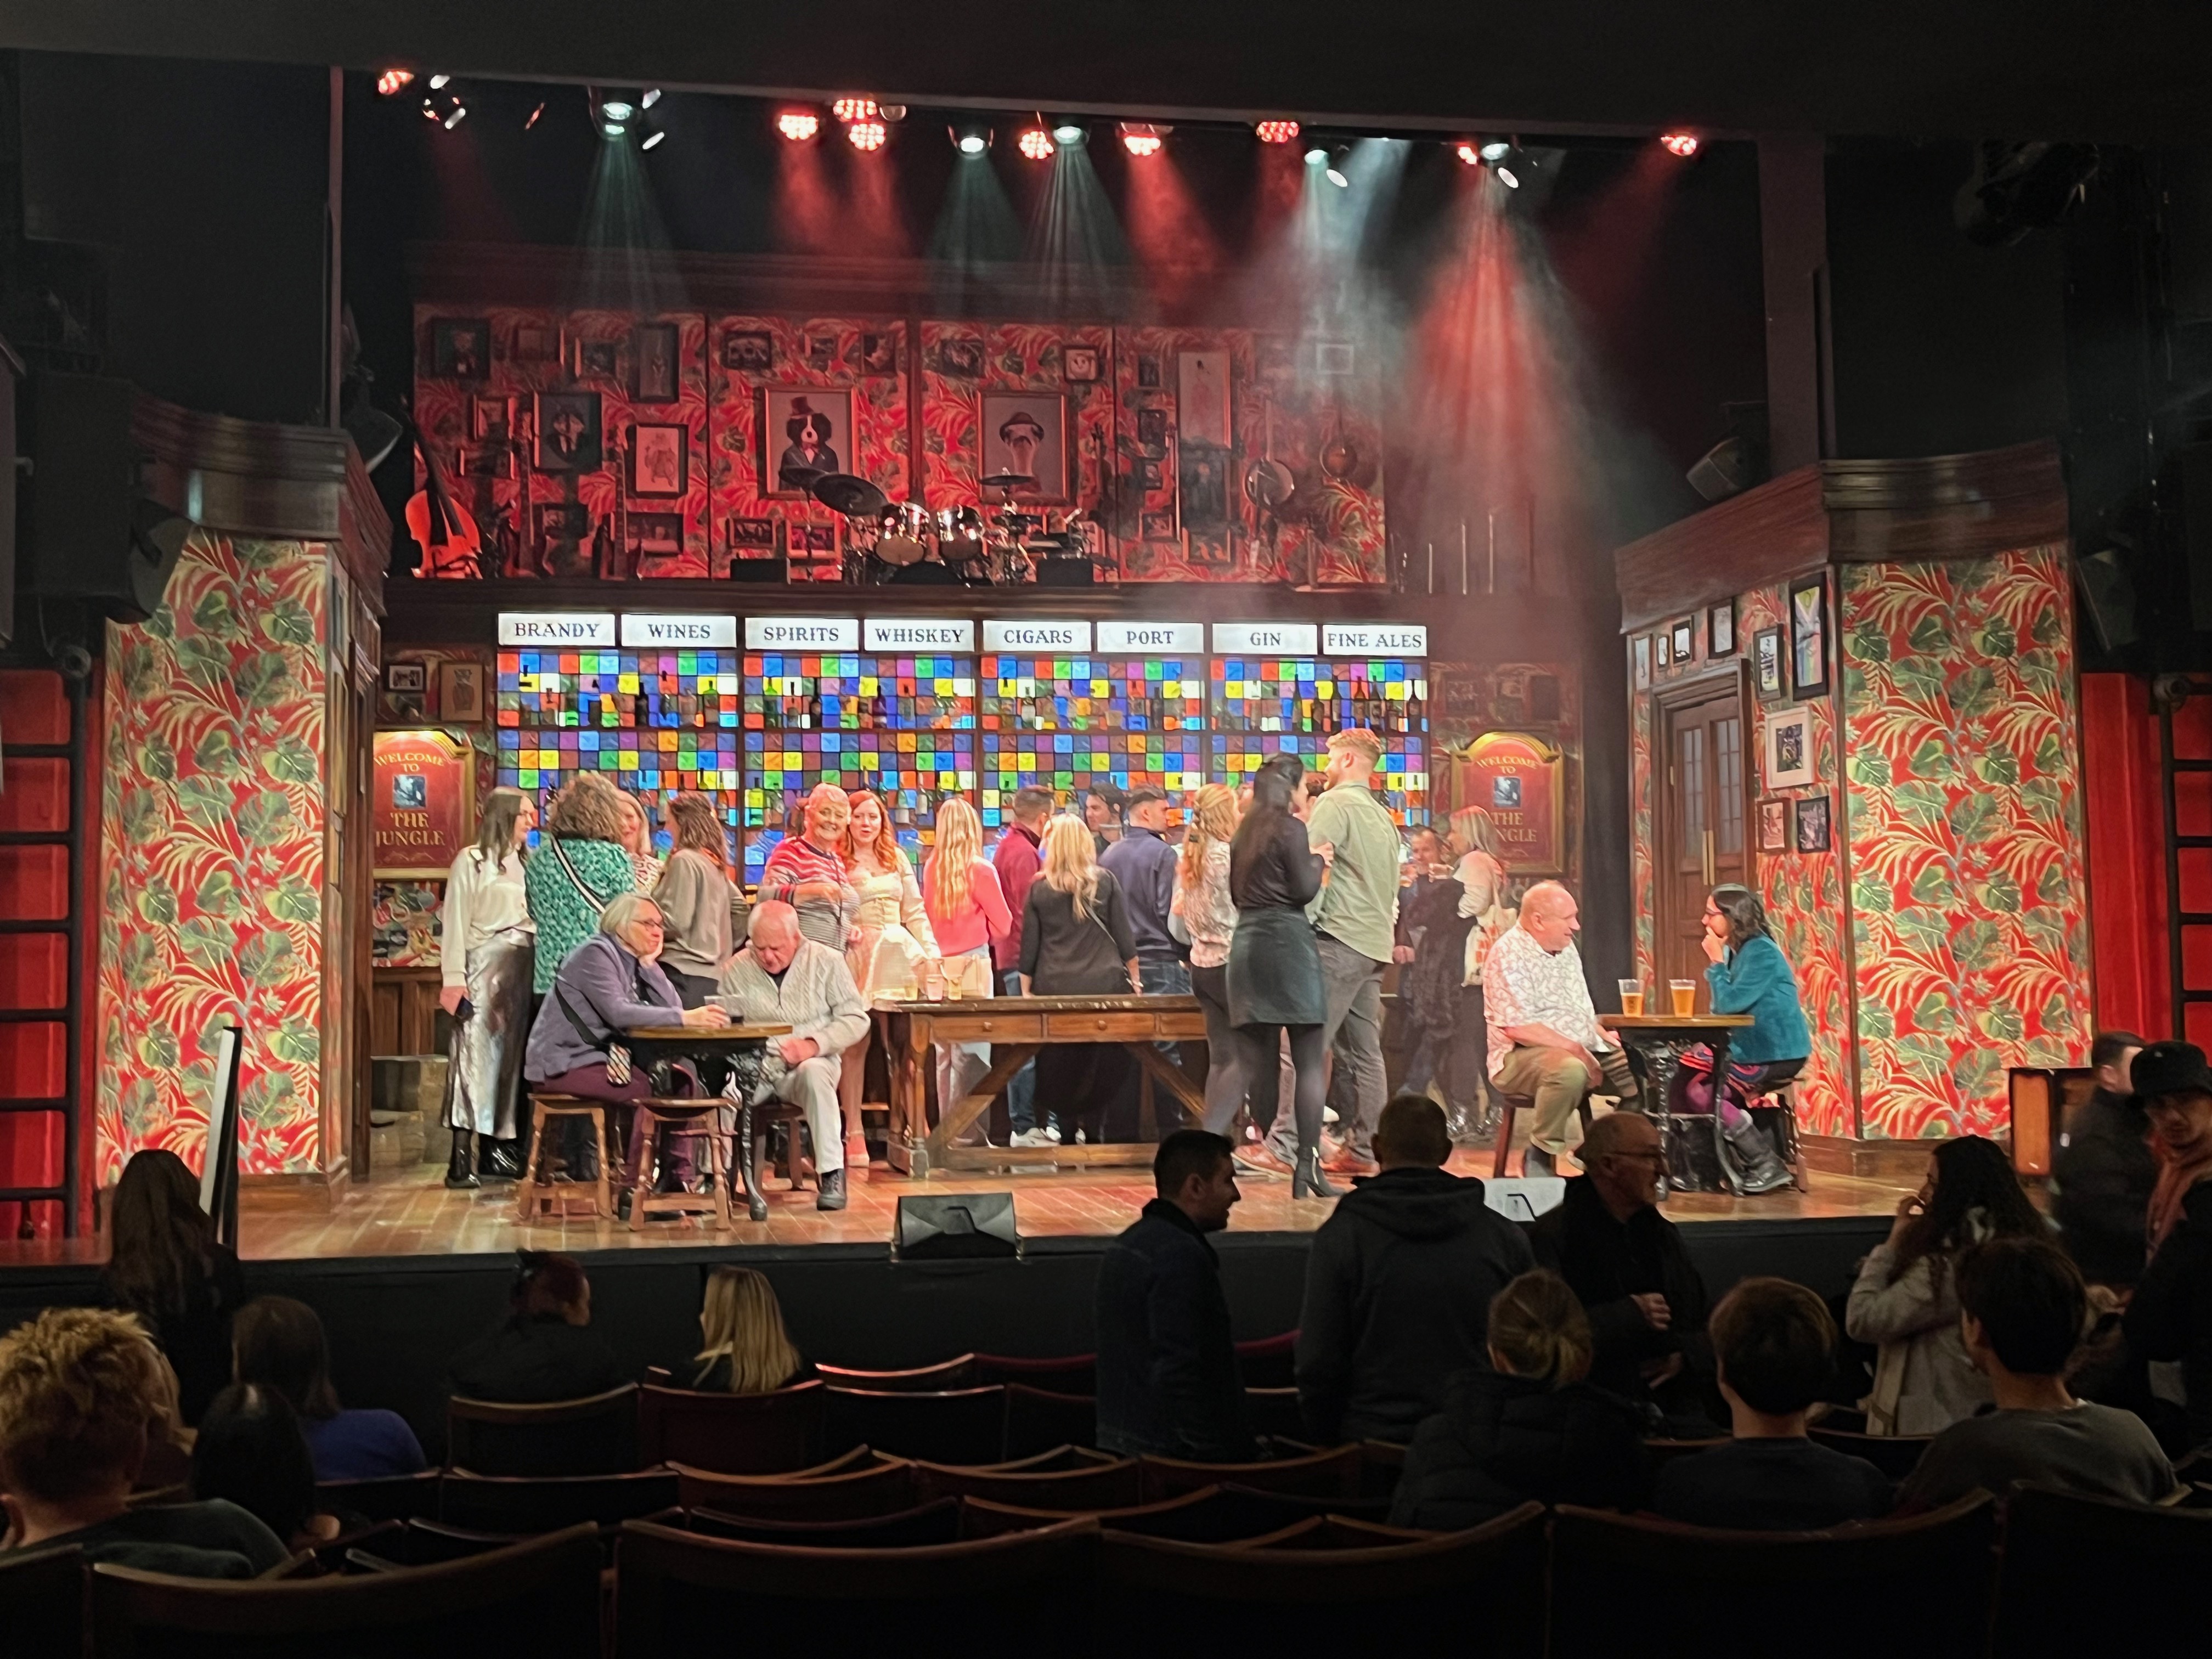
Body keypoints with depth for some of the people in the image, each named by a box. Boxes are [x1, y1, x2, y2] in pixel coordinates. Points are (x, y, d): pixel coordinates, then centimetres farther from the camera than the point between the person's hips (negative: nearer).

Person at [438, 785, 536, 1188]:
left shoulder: (525, 864, 16)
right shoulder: (471, 862, -1)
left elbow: (536, 920, 13)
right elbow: (455, 923, -6)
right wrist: (454, 978, -13)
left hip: (522, 970, 6)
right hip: (485, 968, -6)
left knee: (511, 1057, 8)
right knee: (475, 1055, -10)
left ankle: (495, 1149, 14)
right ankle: (461, 1158, -10)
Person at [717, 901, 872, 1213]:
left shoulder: (827, 961, 1)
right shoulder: (737, 969, 6)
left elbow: (856, 1018, -1)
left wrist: (814, 1044, -17)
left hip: (812, 1062, -1)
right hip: (754, 1066, 1)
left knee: (814, 1071, -38)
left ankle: (832, 1175, -30)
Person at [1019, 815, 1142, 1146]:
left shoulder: (1039, 889, 2)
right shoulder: (1105, 882, 1)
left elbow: (1029, 946, 4)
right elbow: (1124, 936, 3)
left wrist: (1026, 990, 12)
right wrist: (1134, 978, 12)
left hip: (1054, 988, 1)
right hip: (1104, 985, -1)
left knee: (1060, 1069, 8)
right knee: (1106, 1067, 5)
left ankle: (1067, 1131, 9)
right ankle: (1094, 1128, 4)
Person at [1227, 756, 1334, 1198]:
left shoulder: (1244, 833, 15)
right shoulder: (1290, 829, -6)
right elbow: (1304, 890, -10)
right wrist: (1319, 859, 6)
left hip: (1246, 943, 7)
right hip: (1288, 942, -7)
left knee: (1258, 1062, 7)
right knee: (1310, 1061, -5)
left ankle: (1268, 1149, 11)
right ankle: (1307, 1168, -11)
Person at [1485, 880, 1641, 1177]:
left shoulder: (1566, 948, 16)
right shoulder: (1509, 955, -13)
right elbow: (1518, 1027, -21)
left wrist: (1606, 1038, 7)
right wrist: (1574, 1048, -23)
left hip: (1583, 1051, 9)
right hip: (1522, 1056, -8)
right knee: (1570, 1070, -39)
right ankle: (1540, 1157, -20)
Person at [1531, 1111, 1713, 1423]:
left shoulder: (1663, 1233, 19)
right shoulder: (1553, 1236, -6)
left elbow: (1711, 1324, 23)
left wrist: (1686, 1356, 2)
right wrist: (1630, 1314, -12)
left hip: (1677, 1407, 6)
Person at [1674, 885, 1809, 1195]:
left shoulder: (1761, 952, -17)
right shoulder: (1735, 951, 10)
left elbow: (1730, 1003, -23)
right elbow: (1723, 1007, 11)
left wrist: (1716, 961, -13)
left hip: (1776, 1055, -10)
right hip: (1747, 1048, 10)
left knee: (1701, 1092, -16)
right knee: (1682, 1073, 5)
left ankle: (1768, 1166, -9)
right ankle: (1740, 1158, 7)